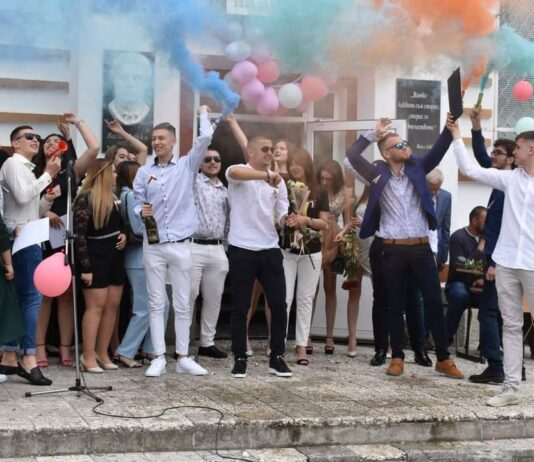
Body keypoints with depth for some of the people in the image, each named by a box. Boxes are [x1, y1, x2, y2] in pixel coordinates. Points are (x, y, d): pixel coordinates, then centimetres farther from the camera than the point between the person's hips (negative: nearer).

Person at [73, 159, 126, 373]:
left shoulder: (113, 198, 13)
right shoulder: (85, 199, -11)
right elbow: (79, 235, -15)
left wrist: (123, 235, 2)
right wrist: (85, 267, -19)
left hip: (115, 257, 8)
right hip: (95, 258, -8)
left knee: (112, 306, 6)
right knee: (96, 306, -6)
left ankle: (102, 353, 15)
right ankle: (88, 356, 0)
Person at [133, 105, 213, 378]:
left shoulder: (187, 166, 4)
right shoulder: (144, 173, 8)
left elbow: (205, 138, -5)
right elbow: (137, 203, 9)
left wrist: (203, 113, 10)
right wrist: (141, 211, -13)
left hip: (180, 245, -1)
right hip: (153, 246, 1)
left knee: (182, 304, 4)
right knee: (156, 303, 3)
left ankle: (183, 357, 10)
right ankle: (159, 358, 6)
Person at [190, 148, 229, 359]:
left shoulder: (225, 191, 18)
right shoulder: (193, 182, 4)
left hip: (218, 249, 5)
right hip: (194, 247, -5)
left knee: (214, 298, 8)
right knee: (188, 296, -3)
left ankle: (207, 342, 17)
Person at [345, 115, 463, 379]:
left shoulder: (417, 169, 8)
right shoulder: (378, 174, 2)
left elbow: (438, 150, -3)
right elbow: (352, 155, -6)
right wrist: (374, 134, -5)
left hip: (421, 248, 2)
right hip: (393, 250, -2)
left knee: (434, 303, 3)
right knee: (396, 307, 6)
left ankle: (443, 359, 11)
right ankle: (397, 358, 16)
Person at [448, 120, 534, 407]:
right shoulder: (510, 179, 7)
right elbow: (469, 169, 8)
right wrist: (456, 136, 8)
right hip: (506, 262, 4)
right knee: (511, 325, 7)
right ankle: (510, 388, 12)